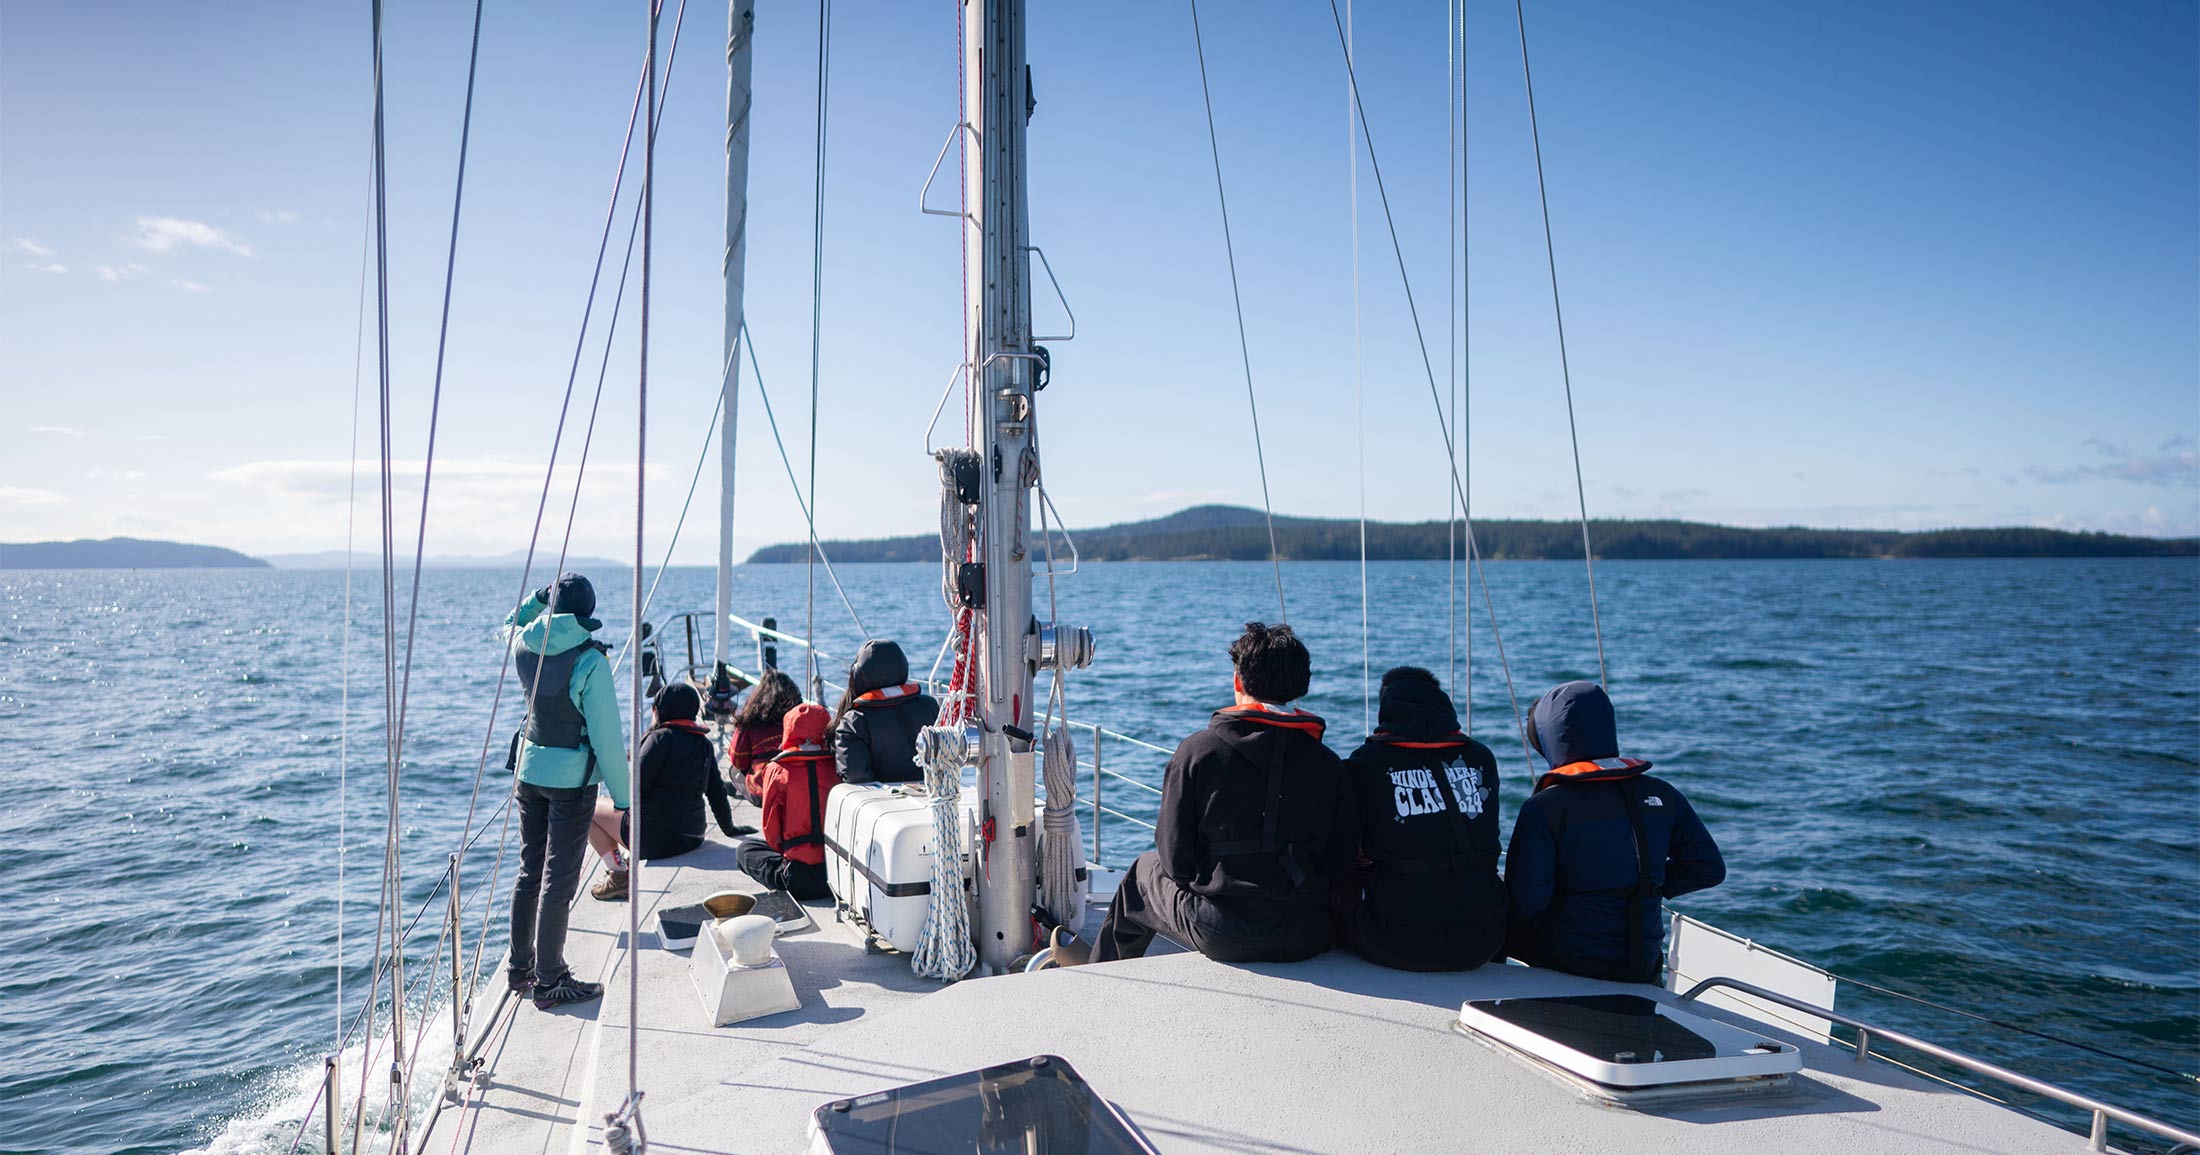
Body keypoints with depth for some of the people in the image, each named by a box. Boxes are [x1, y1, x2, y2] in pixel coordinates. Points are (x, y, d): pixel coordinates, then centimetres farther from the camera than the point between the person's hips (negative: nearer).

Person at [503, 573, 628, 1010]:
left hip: (529, 772, 6)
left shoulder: (525, 646, -2)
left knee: (530, 872, 18)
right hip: (572, 779, -6)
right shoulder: (590, 660, -19)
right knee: (558, 881, 1)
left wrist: (537, 598, 9)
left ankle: (519, 968, 30)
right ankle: (549, 982, 10)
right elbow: (606, 736, -17)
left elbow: (513, 624, 26)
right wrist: (622, 794, -9)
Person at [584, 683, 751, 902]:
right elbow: (717, 791, 13)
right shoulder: (704, 744, 9)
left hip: (654, 840, -8)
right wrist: (729, 828, 24)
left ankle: (619, 874, 6)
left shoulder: (661, 738, -12)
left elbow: (636, 791, -12)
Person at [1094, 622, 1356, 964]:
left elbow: (1175, 860, -8)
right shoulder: (1327, 763, -4)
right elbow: (1342, 864, -1)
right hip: (1308, 939, 3)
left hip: (1220, 936, -2)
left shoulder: (1197, 751, -11)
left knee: (1144, 873, 28)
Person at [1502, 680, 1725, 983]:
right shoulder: (1660, 795, -1)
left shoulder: (1544, 807, -15)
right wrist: (1650, 886, 13)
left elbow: (1526, 901, -20)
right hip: (1642, 967, 5)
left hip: (1568, 960, -5)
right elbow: (1710, 869, 4)